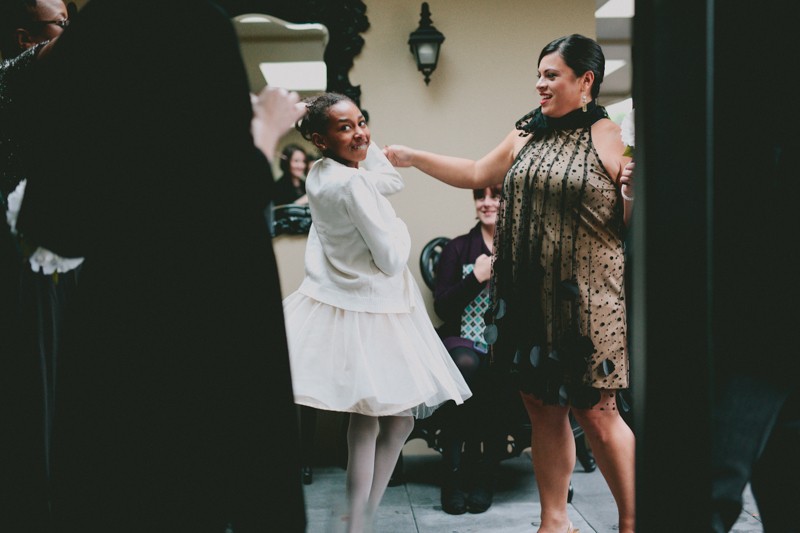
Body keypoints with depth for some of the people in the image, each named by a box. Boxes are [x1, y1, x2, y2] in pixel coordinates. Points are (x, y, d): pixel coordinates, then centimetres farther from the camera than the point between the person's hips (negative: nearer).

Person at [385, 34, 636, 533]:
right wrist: (412, 157, 23)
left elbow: (632, 223, -4)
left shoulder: (612, 138, -5)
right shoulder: (527, 136, 12)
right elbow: (476, 174, 24)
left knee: (594, 412, -1)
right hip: (530, 298, 6)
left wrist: (632, 194, -24)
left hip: (585, 300, -6)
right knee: (543, 408, 11)